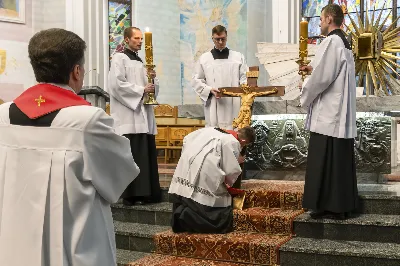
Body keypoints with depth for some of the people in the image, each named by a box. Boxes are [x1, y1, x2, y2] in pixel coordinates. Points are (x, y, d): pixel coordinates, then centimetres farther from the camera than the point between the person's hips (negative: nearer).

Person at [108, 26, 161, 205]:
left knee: (147, 155, 6)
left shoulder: (141, 62, 23)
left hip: (144, 114, 8)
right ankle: (132, 195, -4)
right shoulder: (119, 58, 0)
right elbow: (117, 84, -14)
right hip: (129, 117, -8)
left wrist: (153, 78, 0)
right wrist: (141, 90, -13)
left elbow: (152, 86, 21)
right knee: (133, 157, -9)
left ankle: (148, 193, 11)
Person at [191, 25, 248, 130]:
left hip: (234, 105, 0)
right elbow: (196, 81, 9)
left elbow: (245, 78, 8)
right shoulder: (204, 58, 12)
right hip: (213, 108, 0)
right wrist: (210, 90, -7)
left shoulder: (238, 57, 13)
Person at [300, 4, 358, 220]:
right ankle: (342, 204, 17)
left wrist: (305, 95, -2)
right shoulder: (344, 42, 17)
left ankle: (330, 207, 1)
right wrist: (313, 69, 17)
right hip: (341, 114, 10)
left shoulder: (331, 42, -14)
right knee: (340, 159, 11)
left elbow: (322, 78, -18)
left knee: (325, 161, -4)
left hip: (328, 113, -10)